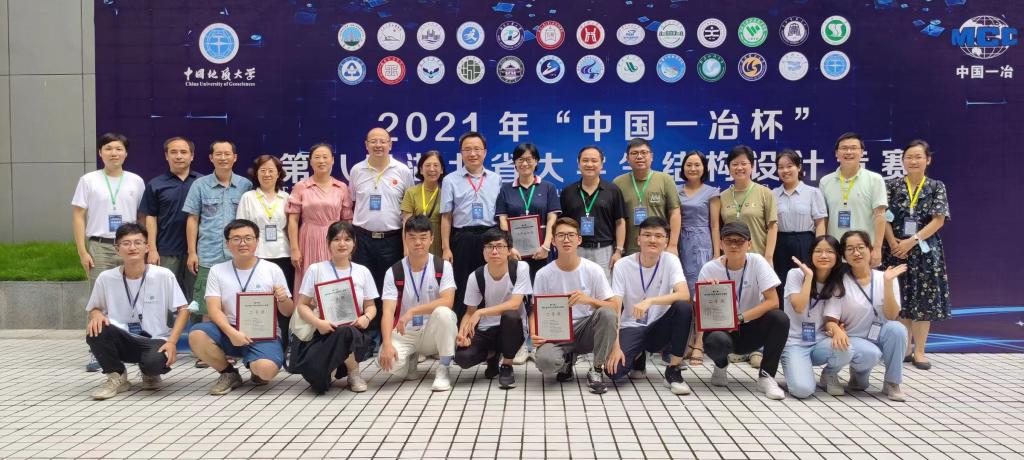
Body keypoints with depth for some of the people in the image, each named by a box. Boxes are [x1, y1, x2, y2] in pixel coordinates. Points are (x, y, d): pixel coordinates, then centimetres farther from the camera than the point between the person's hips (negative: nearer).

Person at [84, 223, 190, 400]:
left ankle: (150, 374, 8)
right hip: (123, 342, 2)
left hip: (154, 341, -2)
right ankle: (117, 377, 0)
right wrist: (96, 314, -14)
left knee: (155, 361, -34)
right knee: (95, 331, -28)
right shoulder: (105, 278, -4)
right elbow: (94, 308, 11)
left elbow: (182, 309, -4)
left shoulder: (164, 275, -9)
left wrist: (172, 342, -17)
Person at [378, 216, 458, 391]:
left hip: (434, 333, 0)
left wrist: (412, 311, -29)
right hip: (404, 334, 0)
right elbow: (388, 312, -15)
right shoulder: (394, 272, -7)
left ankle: (443, 370, -17)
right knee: (389, 362, -31)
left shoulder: (443, 267, -7)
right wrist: (387, 343, -32)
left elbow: (447, 302, -20)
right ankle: (410, 359, 9)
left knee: (443, 312, -34)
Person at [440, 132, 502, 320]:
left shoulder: (496, 180, 10)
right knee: (461, 289, 2)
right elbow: (446, 216, 2)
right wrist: (446, 248, -4)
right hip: (462, 239, -2)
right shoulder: (450, 180, 4)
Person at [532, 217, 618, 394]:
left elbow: (613, 308, -8)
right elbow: (536, 311, 2)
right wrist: (533, 334, -19)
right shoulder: (543, 274, -4)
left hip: (586, 331, 0)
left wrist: (589, 300, -27)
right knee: (544, 361, -33)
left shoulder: (593, 270, -6)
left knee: (607, 314, -31)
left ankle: (597, 370, -10)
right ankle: (566, 360, 8)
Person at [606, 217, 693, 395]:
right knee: (614, 370, -27)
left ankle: (673, 371, -14)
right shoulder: (622, 265, -9)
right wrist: (616, 347, -24)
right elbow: (614, 309, -13)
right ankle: (638, 356, 12)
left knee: (684, 307, -30)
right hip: (631, 328, -1)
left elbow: (684, 294, -25)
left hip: (659, 327, 1)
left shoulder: (671, 261, -8)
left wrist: (650, 301, -40)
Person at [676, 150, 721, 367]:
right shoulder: (676, 191, 11)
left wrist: (717, 254, -3)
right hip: (680, 244, 3)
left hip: (701, 245, -3)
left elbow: (715, 225, 3)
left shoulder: (711, 193, 5)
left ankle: (698, 345, -6)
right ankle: (687, 341, 10)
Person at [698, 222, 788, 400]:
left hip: (751, 329, 1)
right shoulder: (709, 269, -10)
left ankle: (766, 376, -9)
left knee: (780, 318, -28)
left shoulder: (757, 262, -10)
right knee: (718, 341, -36)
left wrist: (739, 318, -24)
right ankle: (721, 366, 4)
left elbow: (773, 301, -17)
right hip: (721, 329, -1)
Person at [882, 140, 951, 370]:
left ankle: (919, 351, 8)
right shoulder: (893, 186, 2)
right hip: (897, 249, 1)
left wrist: (911, 241, -13)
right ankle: (905, 347, 17)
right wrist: (894, 243, -12)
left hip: (925, 250, -1)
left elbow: (939, 220, -6)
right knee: (902, 299, 6)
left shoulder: (937, 187, 0)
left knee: (923, 299, 1)